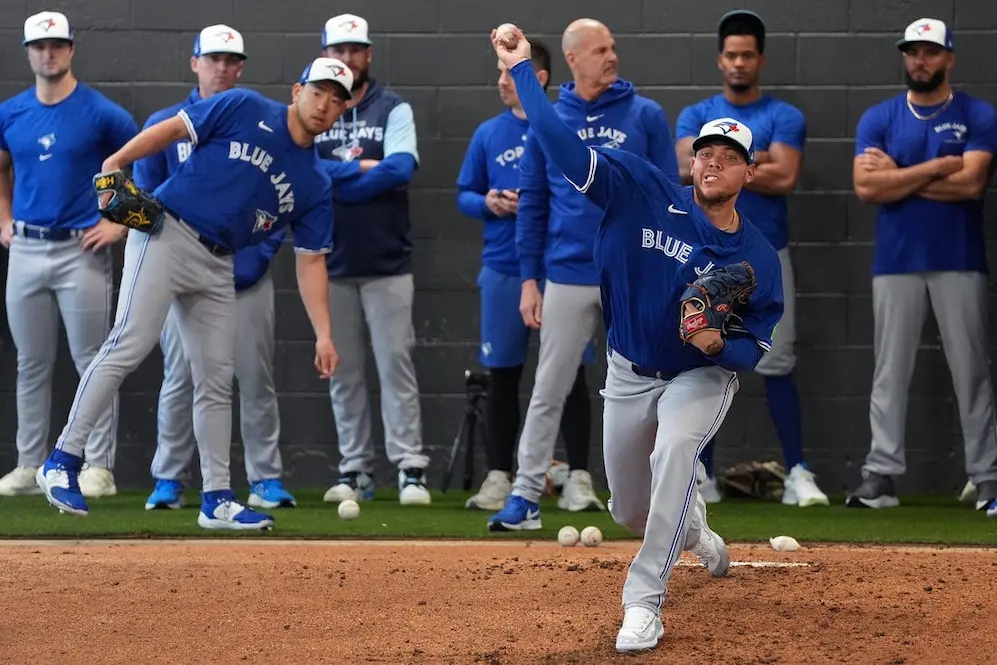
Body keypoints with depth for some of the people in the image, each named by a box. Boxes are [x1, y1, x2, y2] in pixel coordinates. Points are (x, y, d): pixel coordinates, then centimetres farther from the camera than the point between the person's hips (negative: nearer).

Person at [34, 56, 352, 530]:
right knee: (129, 346, -18)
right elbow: (173, 130, 0)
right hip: (167, 234, -6)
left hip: (217, 267, 6)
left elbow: (310, 261, 10)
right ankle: (62, 462, -16)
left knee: (217, 380, 6)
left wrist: (323, 333, 2)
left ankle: (216, 499, 12)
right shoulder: (244, 110, -1)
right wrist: (115, 163, -11)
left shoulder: (315, 185, 11)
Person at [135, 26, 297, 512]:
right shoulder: (163, 126, 5)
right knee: (180, 379, 0)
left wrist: (258, 258, -7)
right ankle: (169, 480, 6)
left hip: (247, 275, 0)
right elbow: (143, 200, 4)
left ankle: (266, 479, 6)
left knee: (256, 379, 1)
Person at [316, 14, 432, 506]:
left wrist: (331, 178, -11)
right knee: (342, 372, 5)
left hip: (387, 264, -2)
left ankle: (411, 470, -7)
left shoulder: (394, 111, 3)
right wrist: (365, 167, -12)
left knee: (395, 364, -6)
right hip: (331, 265, 2)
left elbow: (401, 169, -14)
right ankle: (354, 471, 10)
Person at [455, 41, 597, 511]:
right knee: (502, 374, 6)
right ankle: (498, 477, 12)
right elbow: (464, 195, 13)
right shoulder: (488, 134, 8)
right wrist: (487, 203, -8)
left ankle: (579, 477, 5)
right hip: (503, 270, 3)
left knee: (571, 373, -1)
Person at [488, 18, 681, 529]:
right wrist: (528, 280, 1)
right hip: (568, 278, 1)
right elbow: (532, 204, 7)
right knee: (548, 392, 2)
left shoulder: (645, 117, 1)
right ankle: (524, 496, 5)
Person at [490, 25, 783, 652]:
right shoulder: (645, 192, -15)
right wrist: (522, 70, -26)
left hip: (704, 375, -3)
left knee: (673, 454, -35)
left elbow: (757, 347, -8)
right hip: (629, 373, 3)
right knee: (632, 510, 13)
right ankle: (693, 528, 53)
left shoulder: (758, 257, -14)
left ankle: (644, 603, -32)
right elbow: (566, 145, -20)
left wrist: (719, 343, -31)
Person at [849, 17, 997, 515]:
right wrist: (936, 167, -11)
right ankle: (881, 474, 2)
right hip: (896, 263, 2)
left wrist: (899, 177, -8)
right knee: (890, 373, 2)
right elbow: (867, 187, -7)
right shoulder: (878, 119, 7)